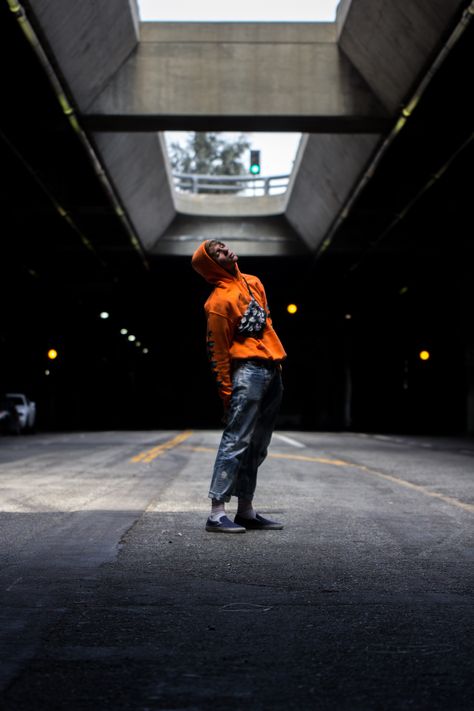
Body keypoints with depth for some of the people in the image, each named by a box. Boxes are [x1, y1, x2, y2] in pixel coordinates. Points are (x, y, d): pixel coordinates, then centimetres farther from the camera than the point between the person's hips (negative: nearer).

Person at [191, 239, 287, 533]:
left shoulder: (253, 283, 15)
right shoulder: (219, 301, -11)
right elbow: (218, 352, -11)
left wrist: (278, 360, 21)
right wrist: (227, 392, -13)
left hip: (272, 371, 8)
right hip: (249, 372, -8)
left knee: (257, 447, 11)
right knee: (236, 442, -11)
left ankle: (246, 511, 18)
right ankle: (218, 513, -9)